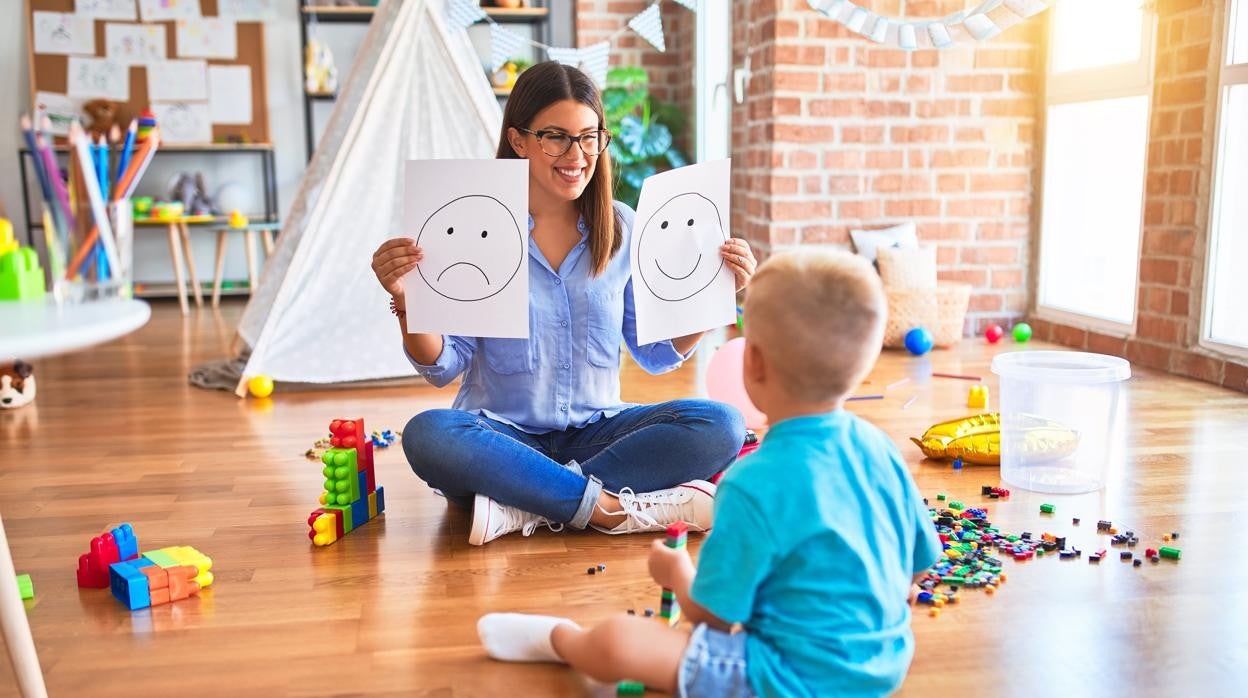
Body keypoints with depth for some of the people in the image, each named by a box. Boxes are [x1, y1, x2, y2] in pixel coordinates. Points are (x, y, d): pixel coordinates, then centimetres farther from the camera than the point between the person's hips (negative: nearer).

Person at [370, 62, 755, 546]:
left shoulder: (622, 229, 3)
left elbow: (656, 355, 8)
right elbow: (443, 368, -5)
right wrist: (407, 300, -23)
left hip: (595, 433, 3)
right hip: (502, 436, -2)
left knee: (720, 425, -21)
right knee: (426, 434, -33)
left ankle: (524, 508, -25)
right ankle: (617, 510, -28)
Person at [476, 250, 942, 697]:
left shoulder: (754, 486, -26)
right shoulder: (880, 449, -6)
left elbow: (713, 615, -15)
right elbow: (915, 569, 7)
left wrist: (676, 570, 7)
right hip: (884, 660, 8)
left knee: (616, 641, -4)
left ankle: (560, 638, 28)